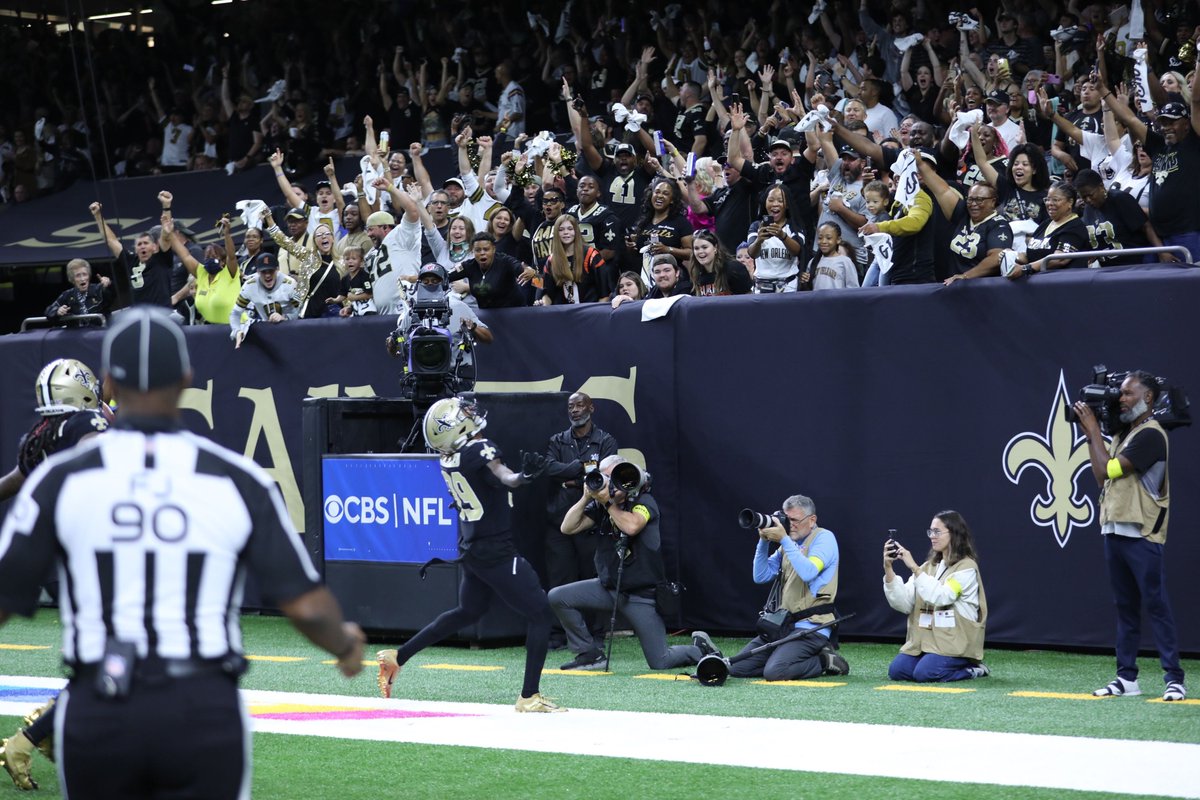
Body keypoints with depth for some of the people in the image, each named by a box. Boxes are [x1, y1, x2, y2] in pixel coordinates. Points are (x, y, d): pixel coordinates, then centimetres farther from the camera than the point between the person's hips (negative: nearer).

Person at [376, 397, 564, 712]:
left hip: (471, 552, 8)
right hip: (497, 553, -8)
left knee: (467, 612, 27)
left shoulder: (448, 459, 4)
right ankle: (529, 696, -3)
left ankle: (396, 657, 27)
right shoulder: (480, 450, -19)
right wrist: (524, 475, -55)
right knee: (539, 613, -1)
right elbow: (506, 479, -37)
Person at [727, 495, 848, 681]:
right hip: (783, 624, 8)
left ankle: (826, 661, -3)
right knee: (737, 668, -1)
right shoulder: (788, 543, 17)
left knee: (774, 672, -29)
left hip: (811, 626, -8)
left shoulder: (824, 538, -5)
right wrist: (764, 541, 2)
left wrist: (783, 540, -18)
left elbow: (808, 572, -21)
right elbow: (761, 577, 13)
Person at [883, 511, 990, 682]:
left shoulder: (966, 567, -8)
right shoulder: (929, 566, 12)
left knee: (924, 673, -26)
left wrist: (914, 567, -25)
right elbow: (903, 604, 2)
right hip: (926, 638, 7)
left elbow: (940, 597, -24)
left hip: (955, 641, -7)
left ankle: (973, 669, -1)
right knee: (896, 671, -11)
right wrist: (888, 568, -9)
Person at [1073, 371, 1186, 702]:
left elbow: (1109, 469, -16)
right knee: (1125, 607, 10)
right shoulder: (1122, 433, 16)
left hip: (1142, 536, -9)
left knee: (1156, 606, -8)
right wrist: (1091, 435, 9)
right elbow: (1102, 476, 14)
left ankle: (1174, 678, -6)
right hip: (1115, 532, 9)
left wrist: (1093, 429, -6)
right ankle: (1126, 677, 13)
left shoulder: (1150, 435, -12)